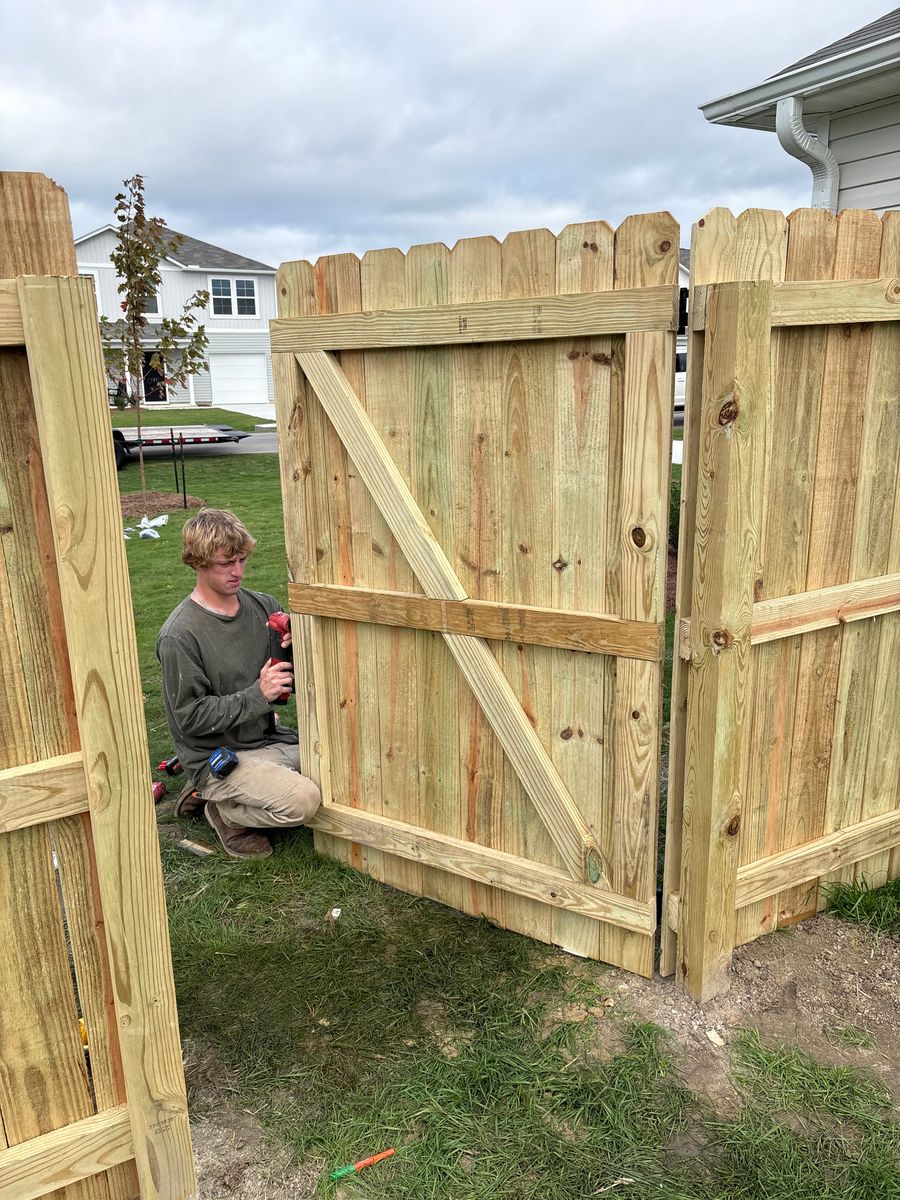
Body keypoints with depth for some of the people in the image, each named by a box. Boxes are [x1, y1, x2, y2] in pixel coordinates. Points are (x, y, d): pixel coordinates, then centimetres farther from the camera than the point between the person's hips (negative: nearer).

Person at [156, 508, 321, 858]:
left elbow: (292, 680, 9)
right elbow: (190, 717, -16)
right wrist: (258, 695, -23)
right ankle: (225, 810, 3)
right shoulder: (179, 636, -16)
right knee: (302, 800, -29)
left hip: (270, 738, 8)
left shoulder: (264, 606, 2)